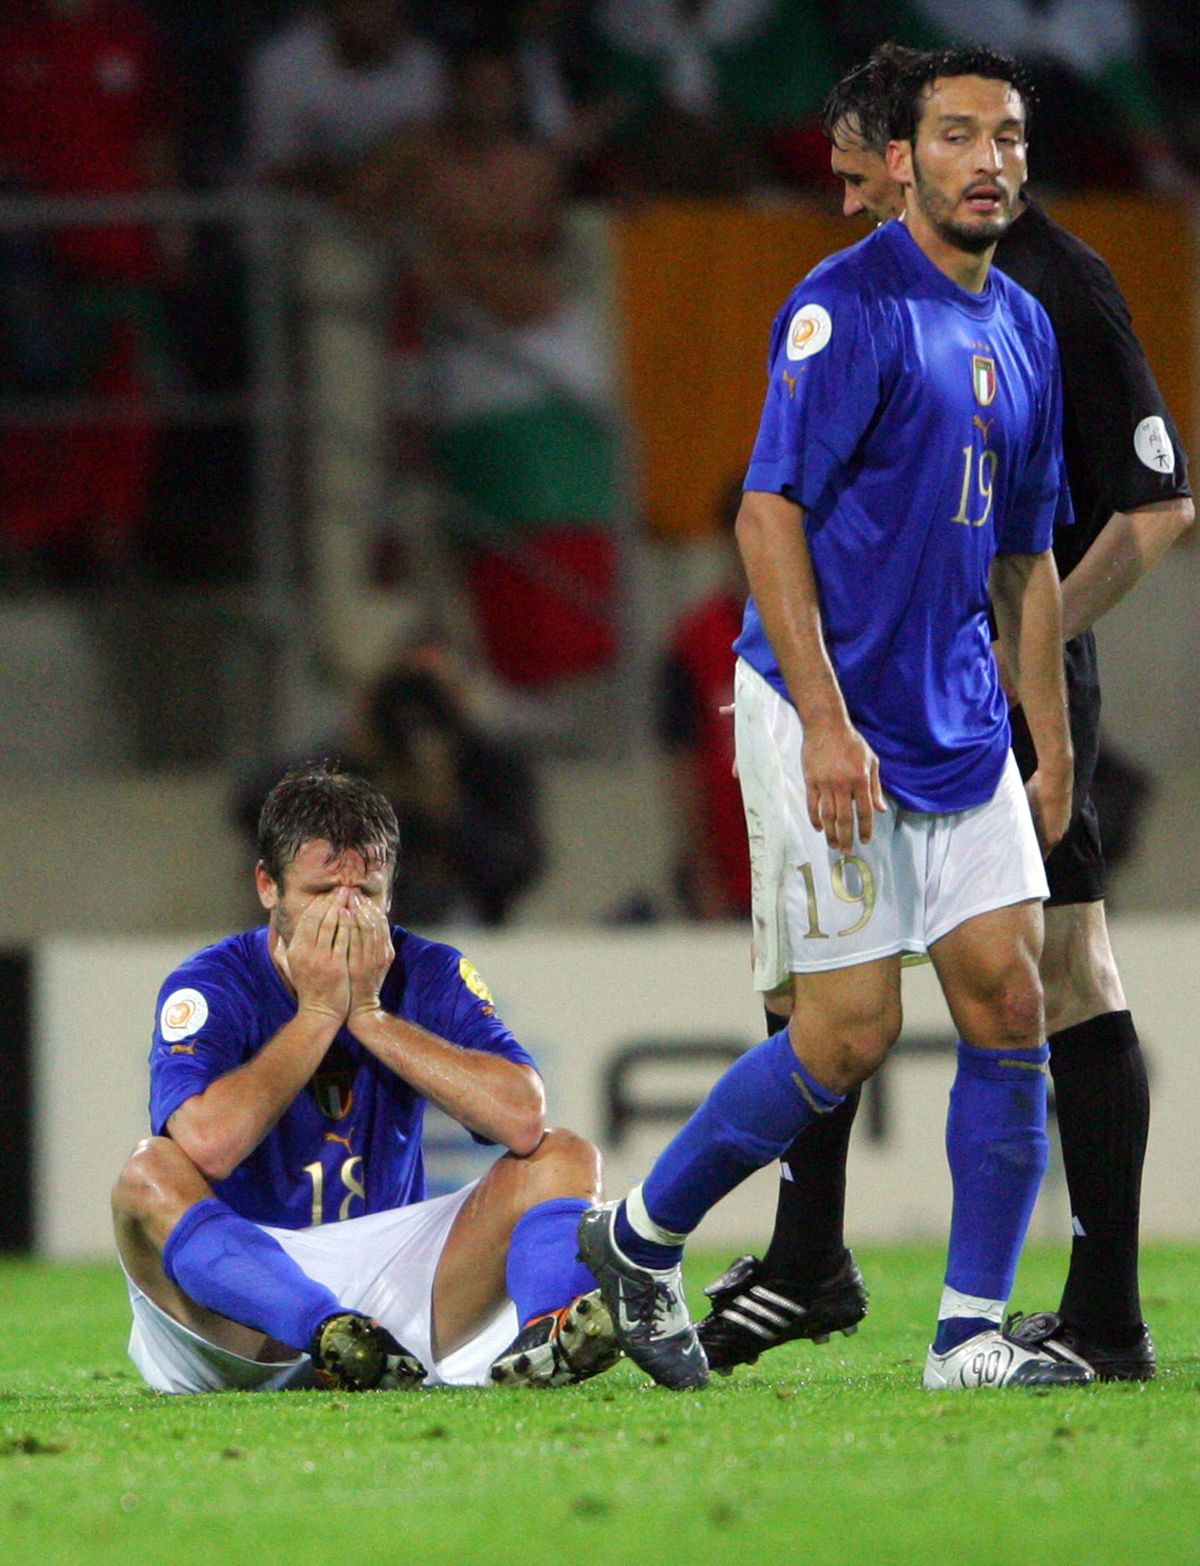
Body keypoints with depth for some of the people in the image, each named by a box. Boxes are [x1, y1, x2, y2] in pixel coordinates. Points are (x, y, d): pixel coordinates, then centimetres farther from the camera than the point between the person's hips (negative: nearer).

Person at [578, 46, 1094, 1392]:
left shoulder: (1022, 329, 13)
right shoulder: (847, 306, -11)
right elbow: (769, 514, -16)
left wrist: (1050, 745, 16)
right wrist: (825, 722, -22)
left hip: (960, 719, 7)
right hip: (830, 714, -7)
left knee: (1009, 999, -1)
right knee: (850, 1031, -7)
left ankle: (973, 1329, 5)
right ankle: (638, 1238, 13)